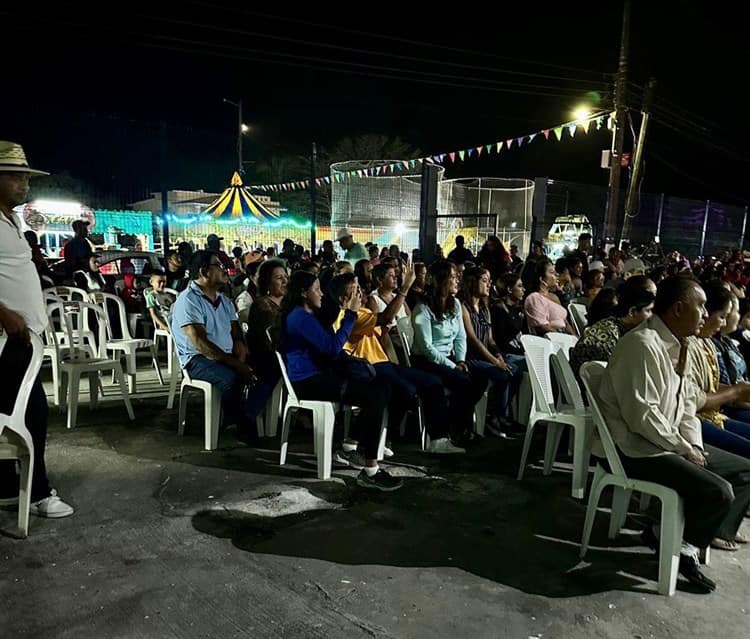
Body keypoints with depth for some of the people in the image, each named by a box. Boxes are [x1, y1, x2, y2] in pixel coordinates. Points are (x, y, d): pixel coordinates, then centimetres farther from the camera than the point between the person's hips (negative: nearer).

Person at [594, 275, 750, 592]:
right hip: (634, 448, -11)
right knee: (719, 492, -21)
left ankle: (687, 542, 3)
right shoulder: (643, 345, -22)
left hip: (670, 442, 11)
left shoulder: (677, 346, 10)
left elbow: (687, 402, 15)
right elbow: (642, 416, -26)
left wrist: (695, 445, -1)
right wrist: (685, 449, -14)